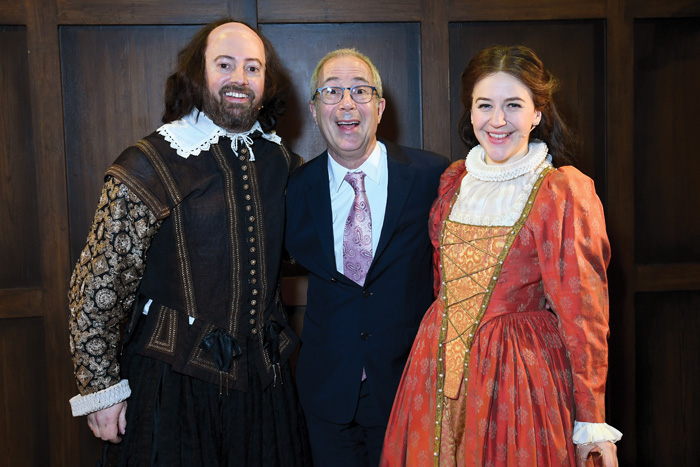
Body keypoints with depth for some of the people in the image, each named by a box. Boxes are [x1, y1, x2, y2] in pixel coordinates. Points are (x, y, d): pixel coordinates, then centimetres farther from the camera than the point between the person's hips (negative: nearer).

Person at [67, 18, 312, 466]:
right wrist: (102, 388, -8)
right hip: (176, 380, -4)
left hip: (265, 376, 5)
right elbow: (96, 287, -9)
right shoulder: (148, 168, -12)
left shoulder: (280, 160, 3)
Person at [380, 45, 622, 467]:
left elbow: (583, 311, -10)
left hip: (523, 375, -5)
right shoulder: (455, 180, 5)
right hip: (442, 365, 5)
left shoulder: (565, 192, -11)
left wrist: (591, 421, -9)